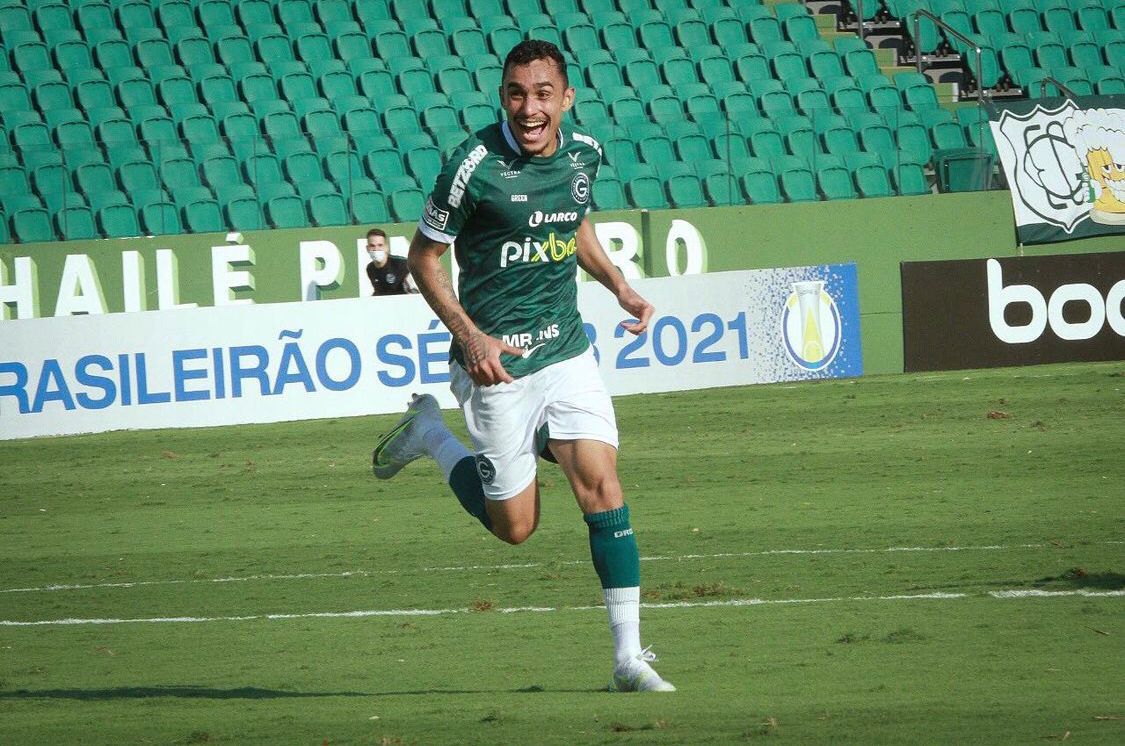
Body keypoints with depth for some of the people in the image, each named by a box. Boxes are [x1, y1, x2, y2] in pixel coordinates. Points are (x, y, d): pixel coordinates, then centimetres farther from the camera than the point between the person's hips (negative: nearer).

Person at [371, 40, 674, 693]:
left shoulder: (584, 155, 1)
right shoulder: (474, 166, -17)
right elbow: (424, 256, -6)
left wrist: (621, 289, 9)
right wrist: (470, 336, -17)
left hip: (567, 351, 4)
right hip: (497, 364, -4)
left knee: (602, 487, -11)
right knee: (515, 525, 4)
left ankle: (629, 657, -6)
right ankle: (428, 434, 30)